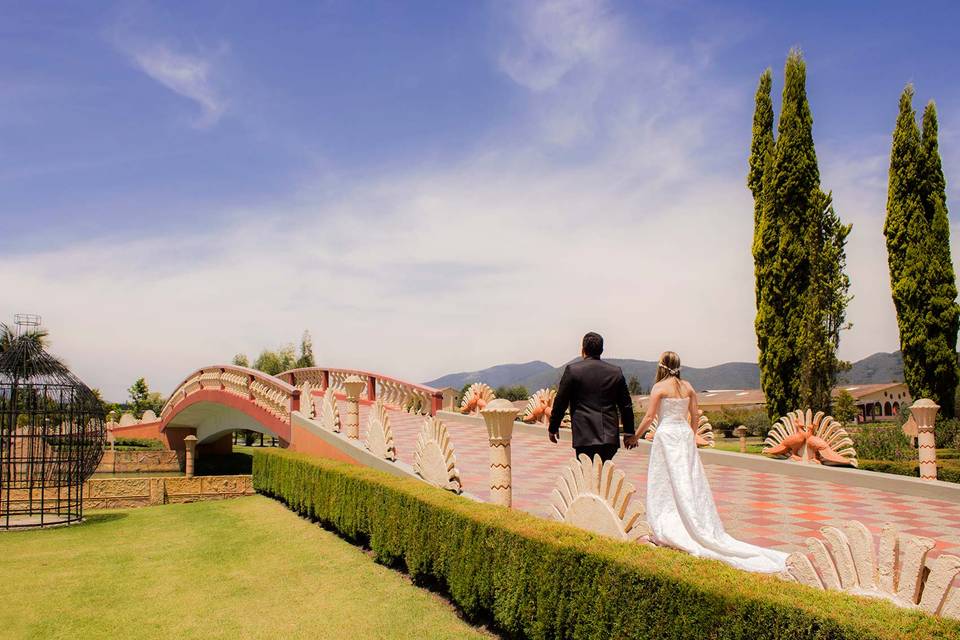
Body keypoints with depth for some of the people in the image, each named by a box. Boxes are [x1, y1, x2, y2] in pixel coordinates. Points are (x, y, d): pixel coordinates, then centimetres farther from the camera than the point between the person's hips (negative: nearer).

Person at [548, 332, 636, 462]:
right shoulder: (616, 372, 7)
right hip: (610, 436, 4)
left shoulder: (572, 370, -3)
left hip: (585, 436, -3)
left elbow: (560, 402, 0)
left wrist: (553, 428, 12)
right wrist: (629, 433, 21)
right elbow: (626, 405, 11)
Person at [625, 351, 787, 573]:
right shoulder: (688, 386, 6)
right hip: (685, 434, 5)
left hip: (666, 435, -5)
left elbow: (649, 416, -10)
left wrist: (635, 437, 0)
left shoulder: (659, 387, -10)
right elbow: (694, 415, 9)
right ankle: (701, 529, 14)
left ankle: (668, 532, 6)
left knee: (666, 484, 2)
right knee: (690, 483, 10)